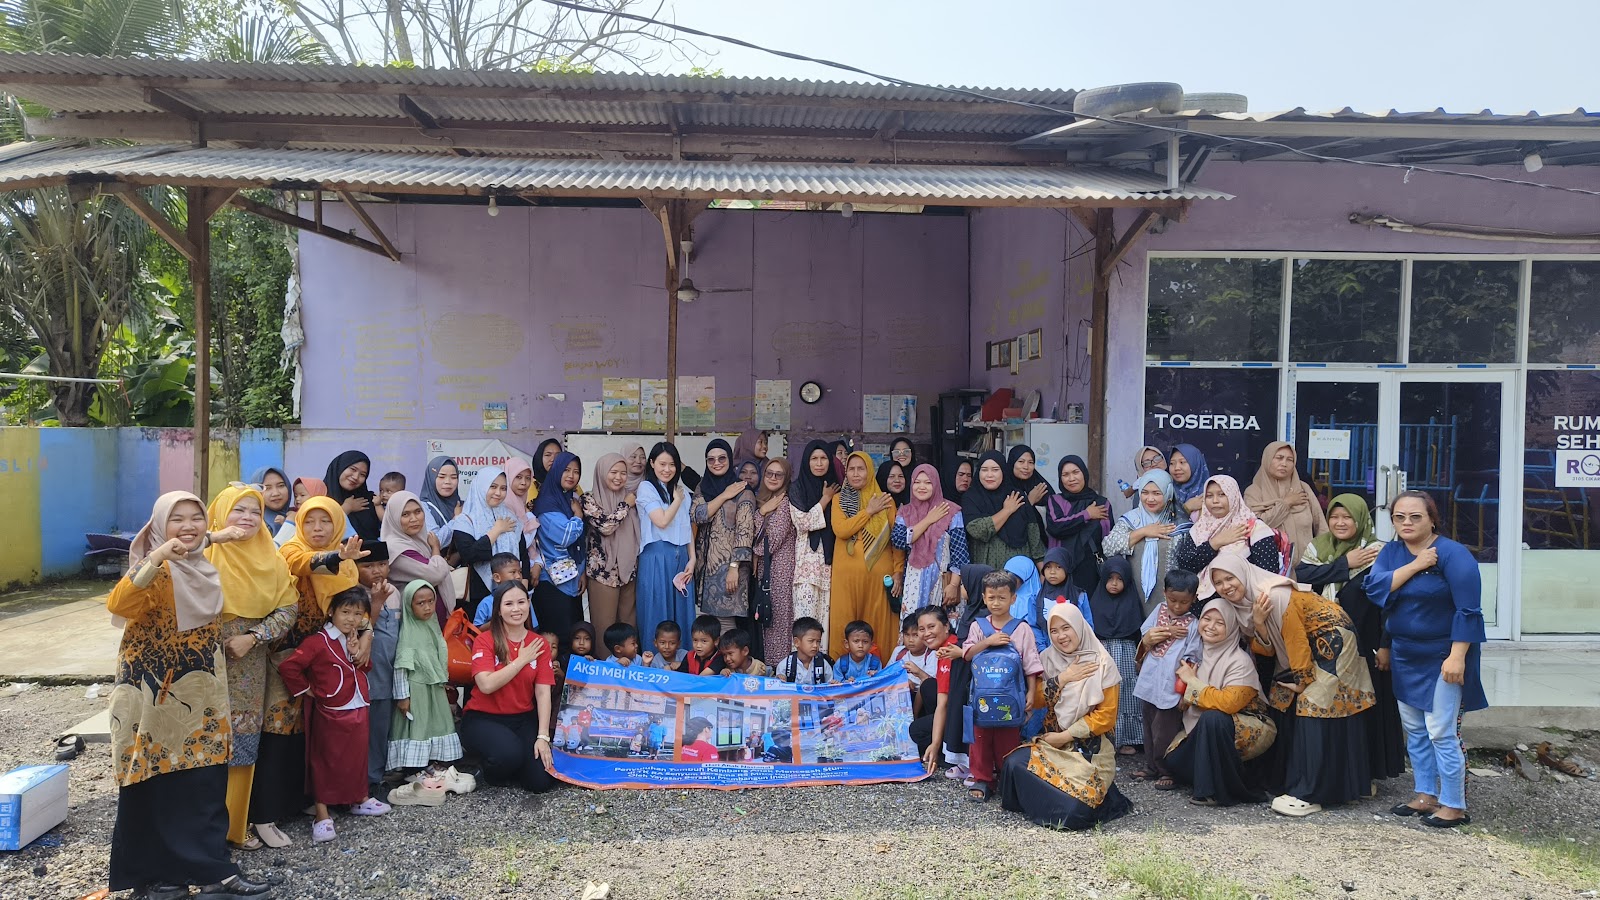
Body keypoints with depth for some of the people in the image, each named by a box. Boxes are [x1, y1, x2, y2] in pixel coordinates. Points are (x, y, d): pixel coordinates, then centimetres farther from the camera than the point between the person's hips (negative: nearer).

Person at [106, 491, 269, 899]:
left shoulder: (207, 565, 7)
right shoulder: (155, 569, -15)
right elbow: (118, 604, -34)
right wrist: (156, 557, -44)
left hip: (198, 689, 7)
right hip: (156, 689, -7)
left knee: (206, 779, 7)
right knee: (158, 780, 2)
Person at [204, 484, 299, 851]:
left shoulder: (270, 559, 6)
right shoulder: (205, 556, -5)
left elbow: (288, 608, 1)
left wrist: (253, 638, -10)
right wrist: (218, 643, -17)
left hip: (249, 670, 3)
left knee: (243, 744, 9)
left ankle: (237, 822, 21)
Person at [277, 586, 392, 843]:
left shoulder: (356, 640, 10)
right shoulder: (319, 642, -15)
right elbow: (288, 667, -21)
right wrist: (307, 689, -11)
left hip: (358, 713, 7)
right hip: (330, 714, -7)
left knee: (358, 759, 18)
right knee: (325, 763, 3)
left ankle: (360, 799, 34)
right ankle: (322, 816, 8)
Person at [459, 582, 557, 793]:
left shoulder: (539, 644, 2)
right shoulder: (485, 640, -7)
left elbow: (543, 692, -5)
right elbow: (487, 685, -20)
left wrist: (543, 736, -15)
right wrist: (521, 660, -13)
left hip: (523, 719, 3)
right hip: (483, 719, -3)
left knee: (540, 782, -14)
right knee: (509, 754, -35)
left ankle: (508, 768, 20)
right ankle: (493, 772, 4)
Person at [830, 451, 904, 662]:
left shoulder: (885, 500, 8)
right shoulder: (839, 499, 11)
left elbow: (897, 537, 4)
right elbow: (841, 530, -7)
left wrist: (898, 571, -4)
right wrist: (869, 511, -7)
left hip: (879, 572, 0)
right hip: (847, 572, 1)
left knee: (878, 624, -1)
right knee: (844, 622, -1)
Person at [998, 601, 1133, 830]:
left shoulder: (1101, 663, -6)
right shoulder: (1047, 659, 5)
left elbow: (1106, 715, -8)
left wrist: (1066, 736, -12)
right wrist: (1062, 679, -14)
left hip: (1089, 747, -4)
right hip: (1051, 742, 4)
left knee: (1075, 807, -27)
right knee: (1014, 765, -26)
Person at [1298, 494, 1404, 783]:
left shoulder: (1377, 553, -4)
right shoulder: (1318, 547, 7)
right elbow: (1301, 575, -10)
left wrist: (1385, 645, -11)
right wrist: (1345, 564, -13)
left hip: (1364, 646, -3)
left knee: (1365, 706, 1)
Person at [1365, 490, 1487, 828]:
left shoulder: (1453, 555, -14)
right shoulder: (1391, 552, 5)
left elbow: (1468, 611, -18)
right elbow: (1375, 588, -11)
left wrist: (1457, 657, -23)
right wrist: (1415, 565, -18)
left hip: (1442, 658, -7)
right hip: (1405, 657, 7)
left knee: (1441, 733, -6)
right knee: (1414, 729, 13)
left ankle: (1453, 806, 5)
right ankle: (1426, 796, 25)